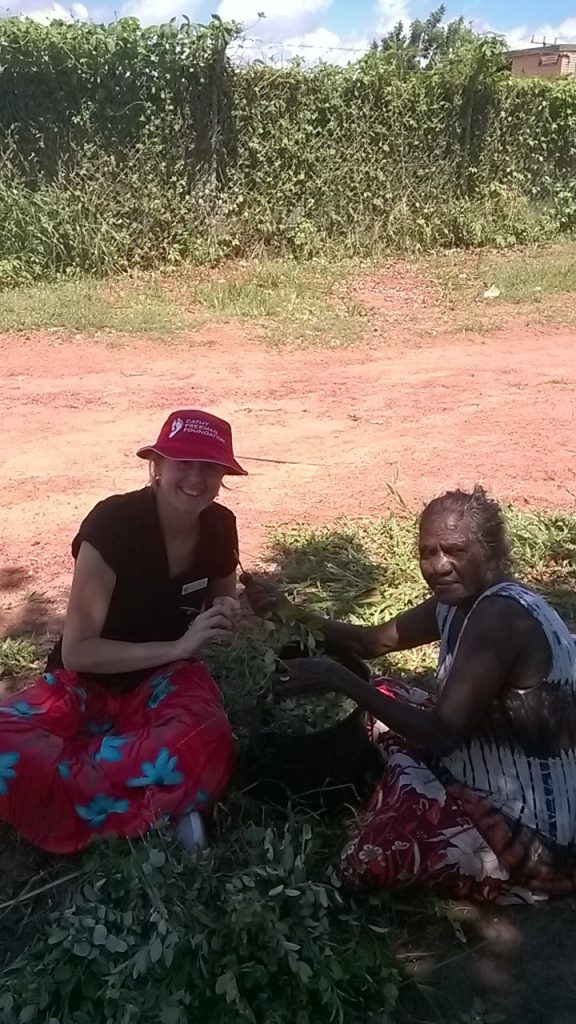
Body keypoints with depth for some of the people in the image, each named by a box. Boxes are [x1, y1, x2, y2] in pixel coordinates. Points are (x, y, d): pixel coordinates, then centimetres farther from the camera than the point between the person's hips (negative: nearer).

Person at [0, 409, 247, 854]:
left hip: (166, 679, 2)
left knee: (204, 746, -36)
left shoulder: (220, 527, -6)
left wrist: (224, 618, -9)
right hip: (87, 681, -1)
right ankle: (160, 803, -18)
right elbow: (76, 651, -21)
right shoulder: (112, 524, -22)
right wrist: (177, 646, -26)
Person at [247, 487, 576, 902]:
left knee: (364, 862, -15)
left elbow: (443, 733, -29)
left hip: (536, 824, -9)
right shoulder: (459, 600, 1)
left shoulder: (501, 615, -27)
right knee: (388, 696, 15)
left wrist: (342, 682, -26)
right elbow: (374, 640, 9)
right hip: (500, 784, 10)